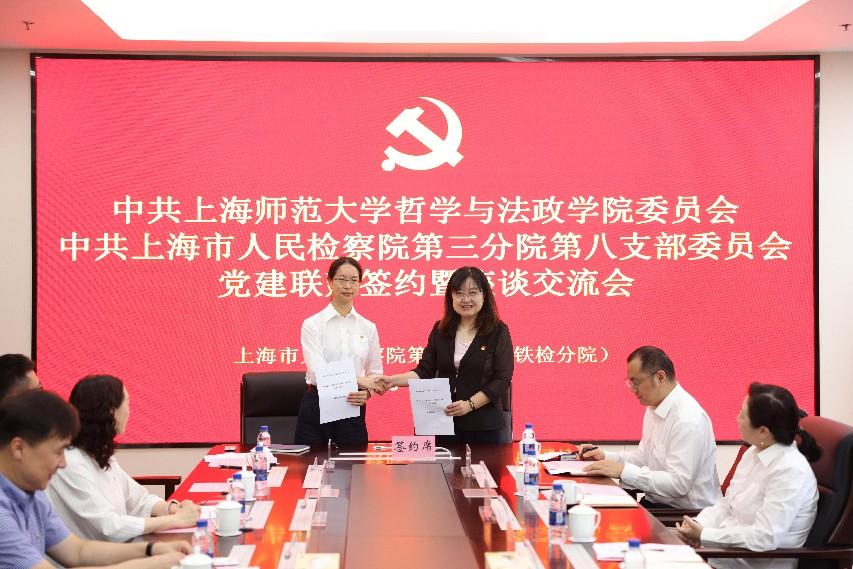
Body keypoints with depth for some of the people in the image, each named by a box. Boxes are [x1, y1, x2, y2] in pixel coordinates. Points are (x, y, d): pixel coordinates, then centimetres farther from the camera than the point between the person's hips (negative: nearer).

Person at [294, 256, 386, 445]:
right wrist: (360, 380, -22)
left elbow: (375, 374, 11)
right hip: (316, 408, -3)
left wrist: (366, 393, -11)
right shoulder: (312, 324, -4)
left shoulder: (368, 327, 7)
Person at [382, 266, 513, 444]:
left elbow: (502, 379, -8)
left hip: (483, 425, -3)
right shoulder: (440, 329, 7)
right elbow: (424, 371, 6)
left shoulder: (498, 332, -3)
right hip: (443, 422, 3)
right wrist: (393, 380, -10)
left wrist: (470, 404, -18)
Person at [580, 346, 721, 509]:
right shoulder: (654, 408, 10)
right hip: (654, 502, 8)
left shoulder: (688, 420, -20)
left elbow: (678, 484, -25)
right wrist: (606, 457, 7)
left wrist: (623, 471, -23)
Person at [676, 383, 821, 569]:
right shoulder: (755, 453, 6)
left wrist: (704, 536, -20)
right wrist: (698, 525, -7)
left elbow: (765, 537, -25)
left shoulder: (790, 470, -21)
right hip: (730, 547, 8)